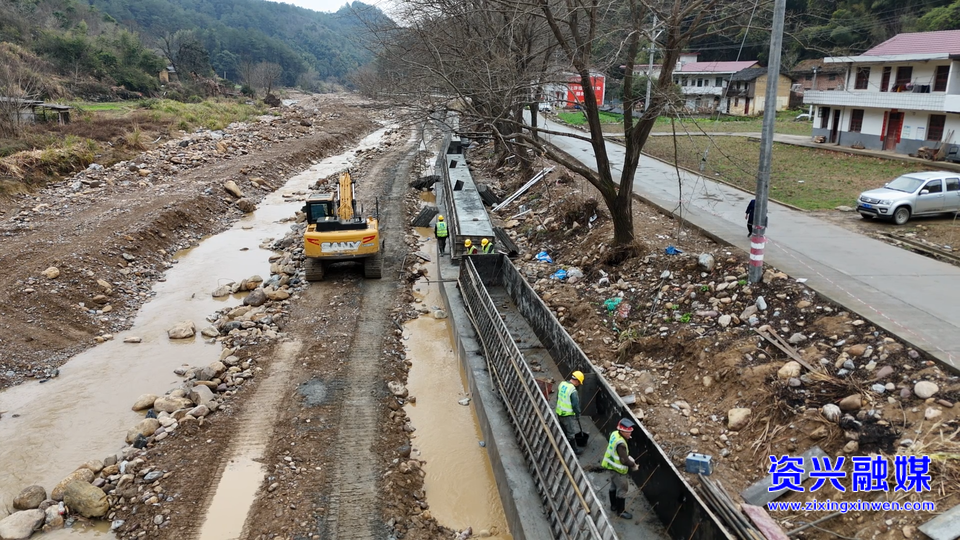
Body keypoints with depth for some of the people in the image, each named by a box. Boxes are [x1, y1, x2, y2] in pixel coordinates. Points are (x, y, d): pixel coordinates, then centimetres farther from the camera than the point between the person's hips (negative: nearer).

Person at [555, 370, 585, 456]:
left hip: (559, 412, 8)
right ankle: (574, 450, 19)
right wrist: (578, 415, -4)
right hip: (568, 414, -8)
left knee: (563, 431, 23)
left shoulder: (562, 384, -2)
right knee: (571, 433, 7)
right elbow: (576, 405, -20)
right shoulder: (573, 391, -25)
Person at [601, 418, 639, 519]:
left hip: (612, 466, 10)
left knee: (614, 486, 25)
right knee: (622, 489, 6)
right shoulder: (621, 444, -33)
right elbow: (624, 460, -29)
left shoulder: (614, 434, -5)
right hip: (618, 469, -10)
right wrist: (633, 465, -12)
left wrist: (628, 456, 3)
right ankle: (621, 511, 19)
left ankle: (614, 505, 43)